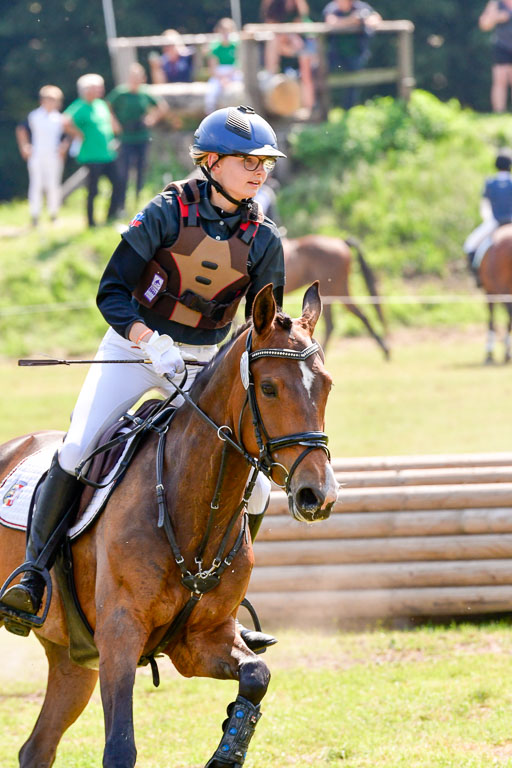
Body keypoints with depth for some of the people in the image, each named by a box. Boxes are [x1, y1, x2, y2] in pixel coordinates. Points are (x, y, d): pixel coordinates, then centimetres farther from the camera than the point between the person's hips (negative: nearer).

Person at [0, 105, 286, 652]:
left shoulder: (263, 241, -3)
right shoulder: (168, 211, -12)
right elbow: (112, 291, -14)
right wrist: (148, 340, -29)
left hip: (204, 361, 3)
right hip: (132, 345, -3)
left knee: (253, 484, -7)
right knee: (76, 450, -23)